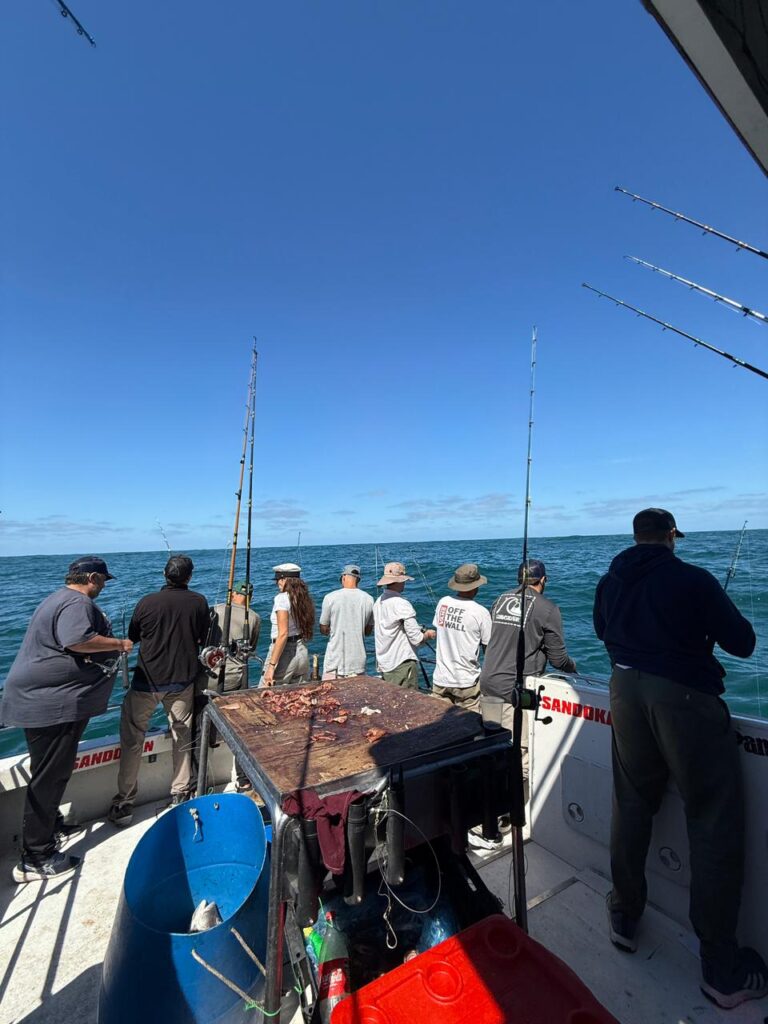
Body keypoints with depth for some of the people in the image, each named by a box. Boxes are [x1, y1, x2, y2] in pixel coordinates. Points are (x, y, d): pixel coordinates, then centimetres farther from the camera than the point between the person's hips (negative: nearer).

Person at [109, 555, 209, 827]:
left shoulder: (147, 602, -10)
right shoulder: (199, 602, -8)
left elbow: (132, 637, 6)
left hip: (147, 680, -1)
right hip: (183, 680, 1)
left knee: (132, 739, 13)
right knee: (182, 737, 15)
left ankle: (124, 803, 18)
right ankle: (180, 793, 25)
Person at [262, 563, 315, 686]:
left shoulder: (282, 598, -14)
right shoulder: (303, 599, 8)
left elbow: (283, 634, -20)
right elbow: (308, 631, 8)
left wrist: (271, 666, -19)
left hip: (285, 652, -7)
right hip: (302, 652, 7)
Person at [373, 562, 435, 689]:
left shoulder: (378, 601, 6)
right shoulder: (402, 604, -19)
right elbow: (417, 639, -19)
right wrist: (428, 634, 3)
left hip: (383, 664, 8)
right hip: (402, 664, -8)